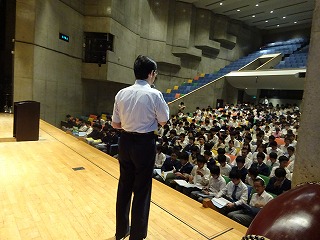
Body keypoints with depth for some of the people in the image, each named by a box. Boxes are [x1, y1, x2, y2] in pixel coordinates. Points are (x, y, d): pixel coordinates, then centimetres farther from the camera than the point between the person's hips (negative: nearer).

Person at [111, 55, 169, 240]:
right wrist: (164, 106, 10)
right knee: (142, 189, 10)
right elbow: (163, 121, -3)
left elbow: (115, 124, 4)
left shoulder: (121, 93, 0)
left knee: (124, 185, 19)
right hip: (145, 143, -5)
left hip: (125, 141, 5)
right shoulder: (155, 94, -14)